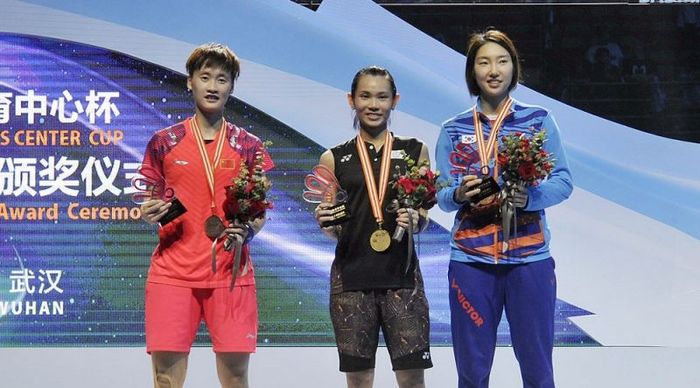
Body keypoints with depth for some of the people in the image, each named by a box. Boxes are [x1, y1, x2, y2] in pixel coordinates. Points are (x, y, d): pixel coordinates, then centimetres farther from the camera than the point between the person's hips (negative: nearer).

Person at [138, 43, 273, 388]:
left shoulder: (248, 146, 8)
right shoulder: (164, 142, 7)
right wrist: (149, 215, -7)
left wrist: (248, 230, -9)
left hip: (231, 272, 0)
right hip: (173, 270, 0)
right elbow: (147, 205, 15)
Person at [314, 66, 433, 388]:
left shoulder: (415, 152, 8)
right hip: (351, 277, 0)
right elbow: (334, 230, 11)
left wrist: (414, 220, -11)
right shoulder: (334, 158, 7)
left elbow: (423, 220, 10)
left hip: (401, 276, 0)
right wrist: (325, 222, -11)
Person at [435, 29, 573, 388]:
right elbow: (442, 196, 6)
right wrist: (460, 194, -17)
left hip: (530, 257, -1)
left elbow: (563, 181, 0)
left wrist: (530, 198, -19)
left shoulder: (539, 120, 4)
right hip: (470, 258, 1)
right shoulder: (453, 130, 7)